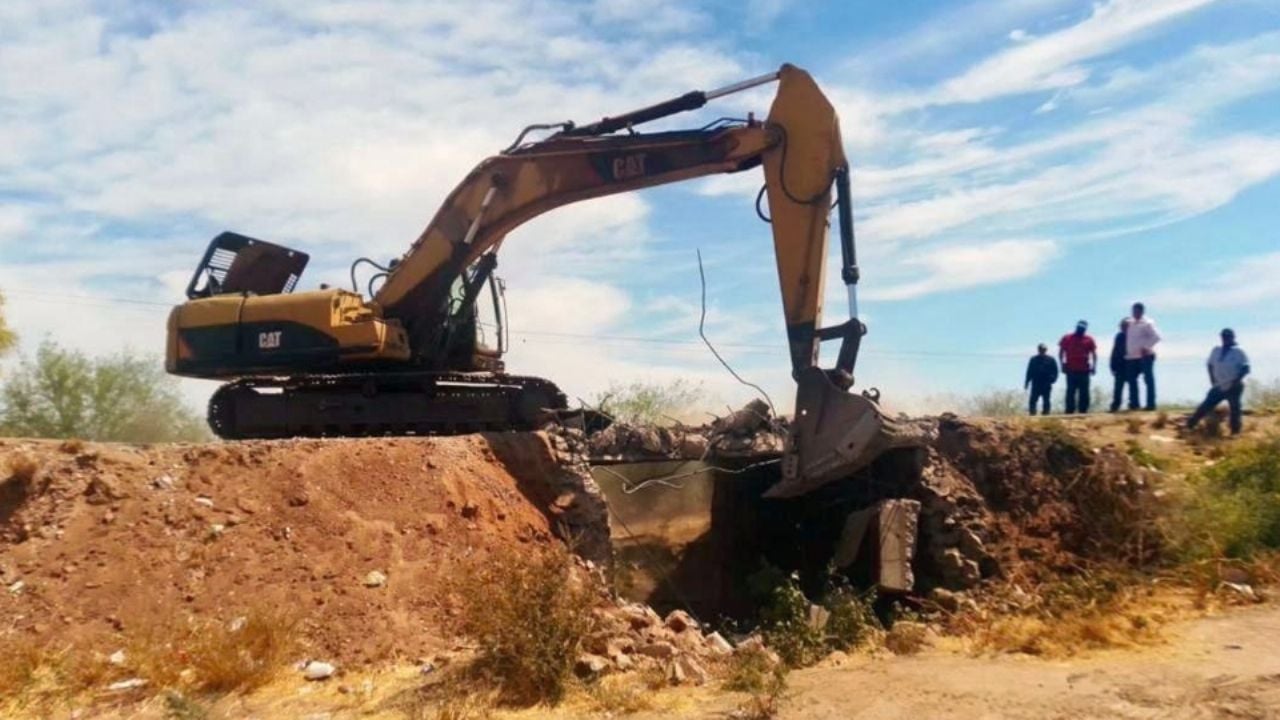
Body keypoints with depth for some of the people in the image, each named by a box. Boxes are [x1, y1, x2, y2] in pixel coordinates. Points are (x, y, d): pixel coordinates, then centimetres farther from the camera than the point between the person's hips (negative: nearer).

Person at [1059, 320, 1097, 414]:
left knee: (1084, 392, 1)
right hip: (1071, 370, -1)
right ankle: (1069, 411, 1)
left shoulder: (1089, 339, 8)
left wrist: (1094, 366, -2)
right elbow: (1061, 352, 10)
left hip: (1084, 370, 1)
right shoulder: (1067, 338, 7)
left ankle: (1083, 410, 4)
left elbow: (1094, 354, 9)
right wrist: (1063, 364, 0)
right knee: (1070, 391, -1)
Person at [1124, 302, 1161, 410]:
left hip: (1145, 356, -8)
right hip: (1132, 357, 8)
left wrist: (1146, 347, -19)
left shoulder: (1148, 323, -6)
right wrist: (1127, 352, 12)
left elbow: (1156, 337, -15)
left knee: (1148, 380, -5)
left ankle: (1151, 404, -4)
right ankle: (1133, 404, 12)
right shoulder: (1130, 324, 16)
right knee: (1132, 379, 7)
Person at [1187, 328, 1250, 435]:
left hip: (1233, 387, -4)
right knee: (1206, 405, 3)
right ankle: (1189, 425, 5)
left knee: (1235, 409, -2)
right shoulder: (1216, 351, 8)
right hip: (1218, 387, 4)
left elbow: (1246, 368, -9)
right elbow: (1210, 365, 17)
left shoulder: (1238, 352, -6)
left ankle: (1235, 432, 7)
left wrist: (1236, 381, -18)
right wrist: (1212, 380, 7)